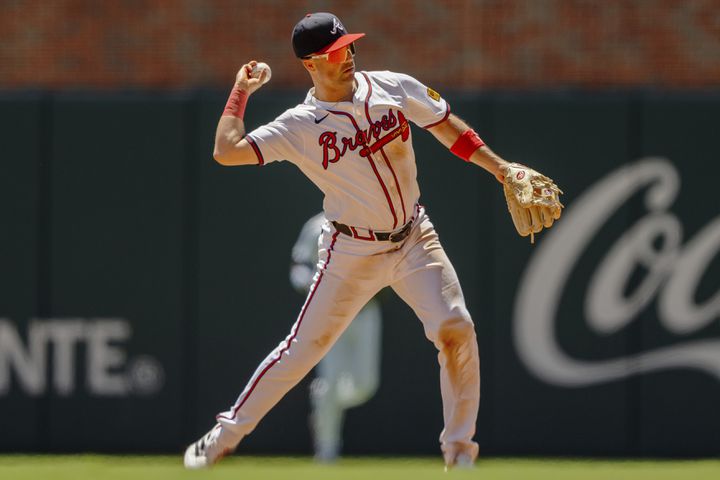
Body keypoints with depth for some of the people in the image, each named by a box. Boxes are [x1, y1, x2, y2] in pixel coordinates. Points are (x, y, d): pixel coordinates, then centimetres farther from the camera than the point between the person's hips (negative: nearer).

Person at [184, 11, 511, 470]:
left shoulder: (395, 88, -5)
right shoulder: (300, 125, -13)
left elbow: (449, 128, 6)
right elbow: (226, 151, -21)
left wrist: (502, 170, 1)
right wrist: (241, 92, -10)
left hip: (414, 239, 2)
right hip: (352, 254, -2)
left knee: (456, 328, -14)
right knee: (303, 348, 0)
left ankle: (459, 445, 1)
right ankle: (226, 434, 15)